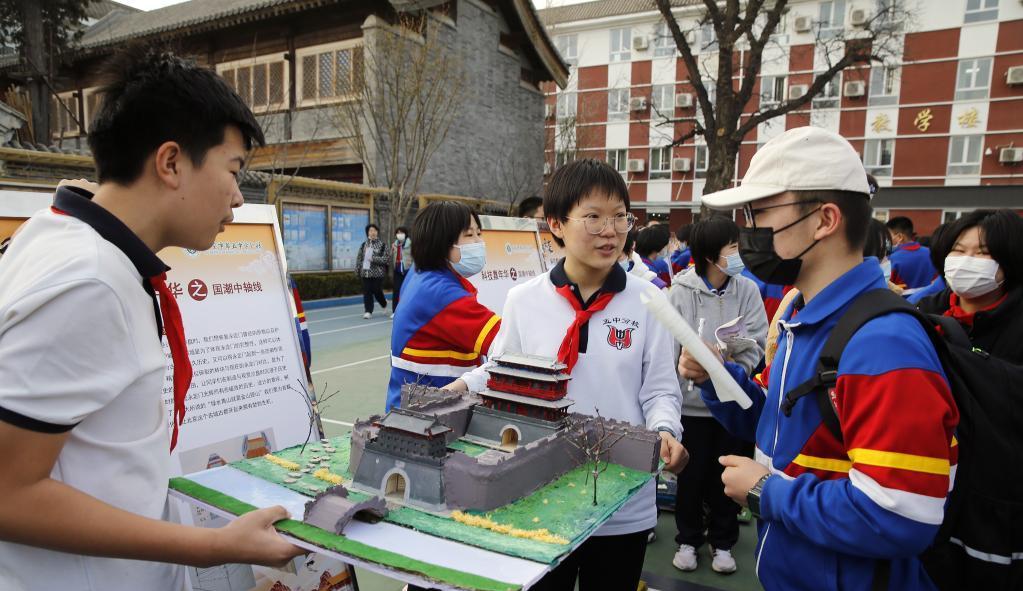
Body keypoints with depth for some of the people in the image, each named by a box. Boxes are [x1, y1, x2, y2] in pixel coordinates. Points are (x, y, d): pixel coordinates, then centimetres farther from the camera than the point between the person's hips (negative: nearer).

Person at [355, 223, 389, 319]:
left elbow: (387, 258, -10)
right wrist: (358, 269, 5)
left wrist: (374, 259, -17)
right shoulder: (363, 245, 10)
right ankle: (368, 311, 7)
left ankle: (384, 303, 31)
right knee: (367, 292, 1)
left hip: (377, 273, -4)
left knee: (377, 292, 1)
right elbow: (359, 258, 15)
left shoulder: (382, 245, -4)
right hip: (365, 272, 4)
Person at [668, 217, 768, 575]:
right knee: (691, 475, 13)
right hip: (691, 399, -2)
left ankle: (722, 541, 37)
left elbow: (756, 344, -4)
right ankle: (688, 539, 35)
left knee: (726, 475, 16)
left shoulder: (748, 290, -4)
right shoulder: (681, 290, -12)